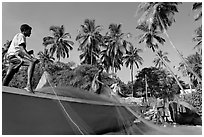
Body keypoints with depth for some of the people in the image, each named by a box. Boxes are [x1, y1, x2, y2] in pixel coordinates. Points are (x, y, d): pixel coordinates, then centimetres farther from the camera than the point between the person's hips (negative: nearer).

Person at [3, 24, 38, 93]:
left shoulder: (18, 36, 30)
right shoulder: (21, 36, -1)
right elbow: (22, 49, -18)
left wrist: (29, 52, 13)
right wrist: (31, 58, -29)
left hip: (11, 57, 11)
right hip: (14, 55, -11)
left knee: (8, 76, 13)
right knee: (32, 62, -28)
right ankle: (28, 85, -39)